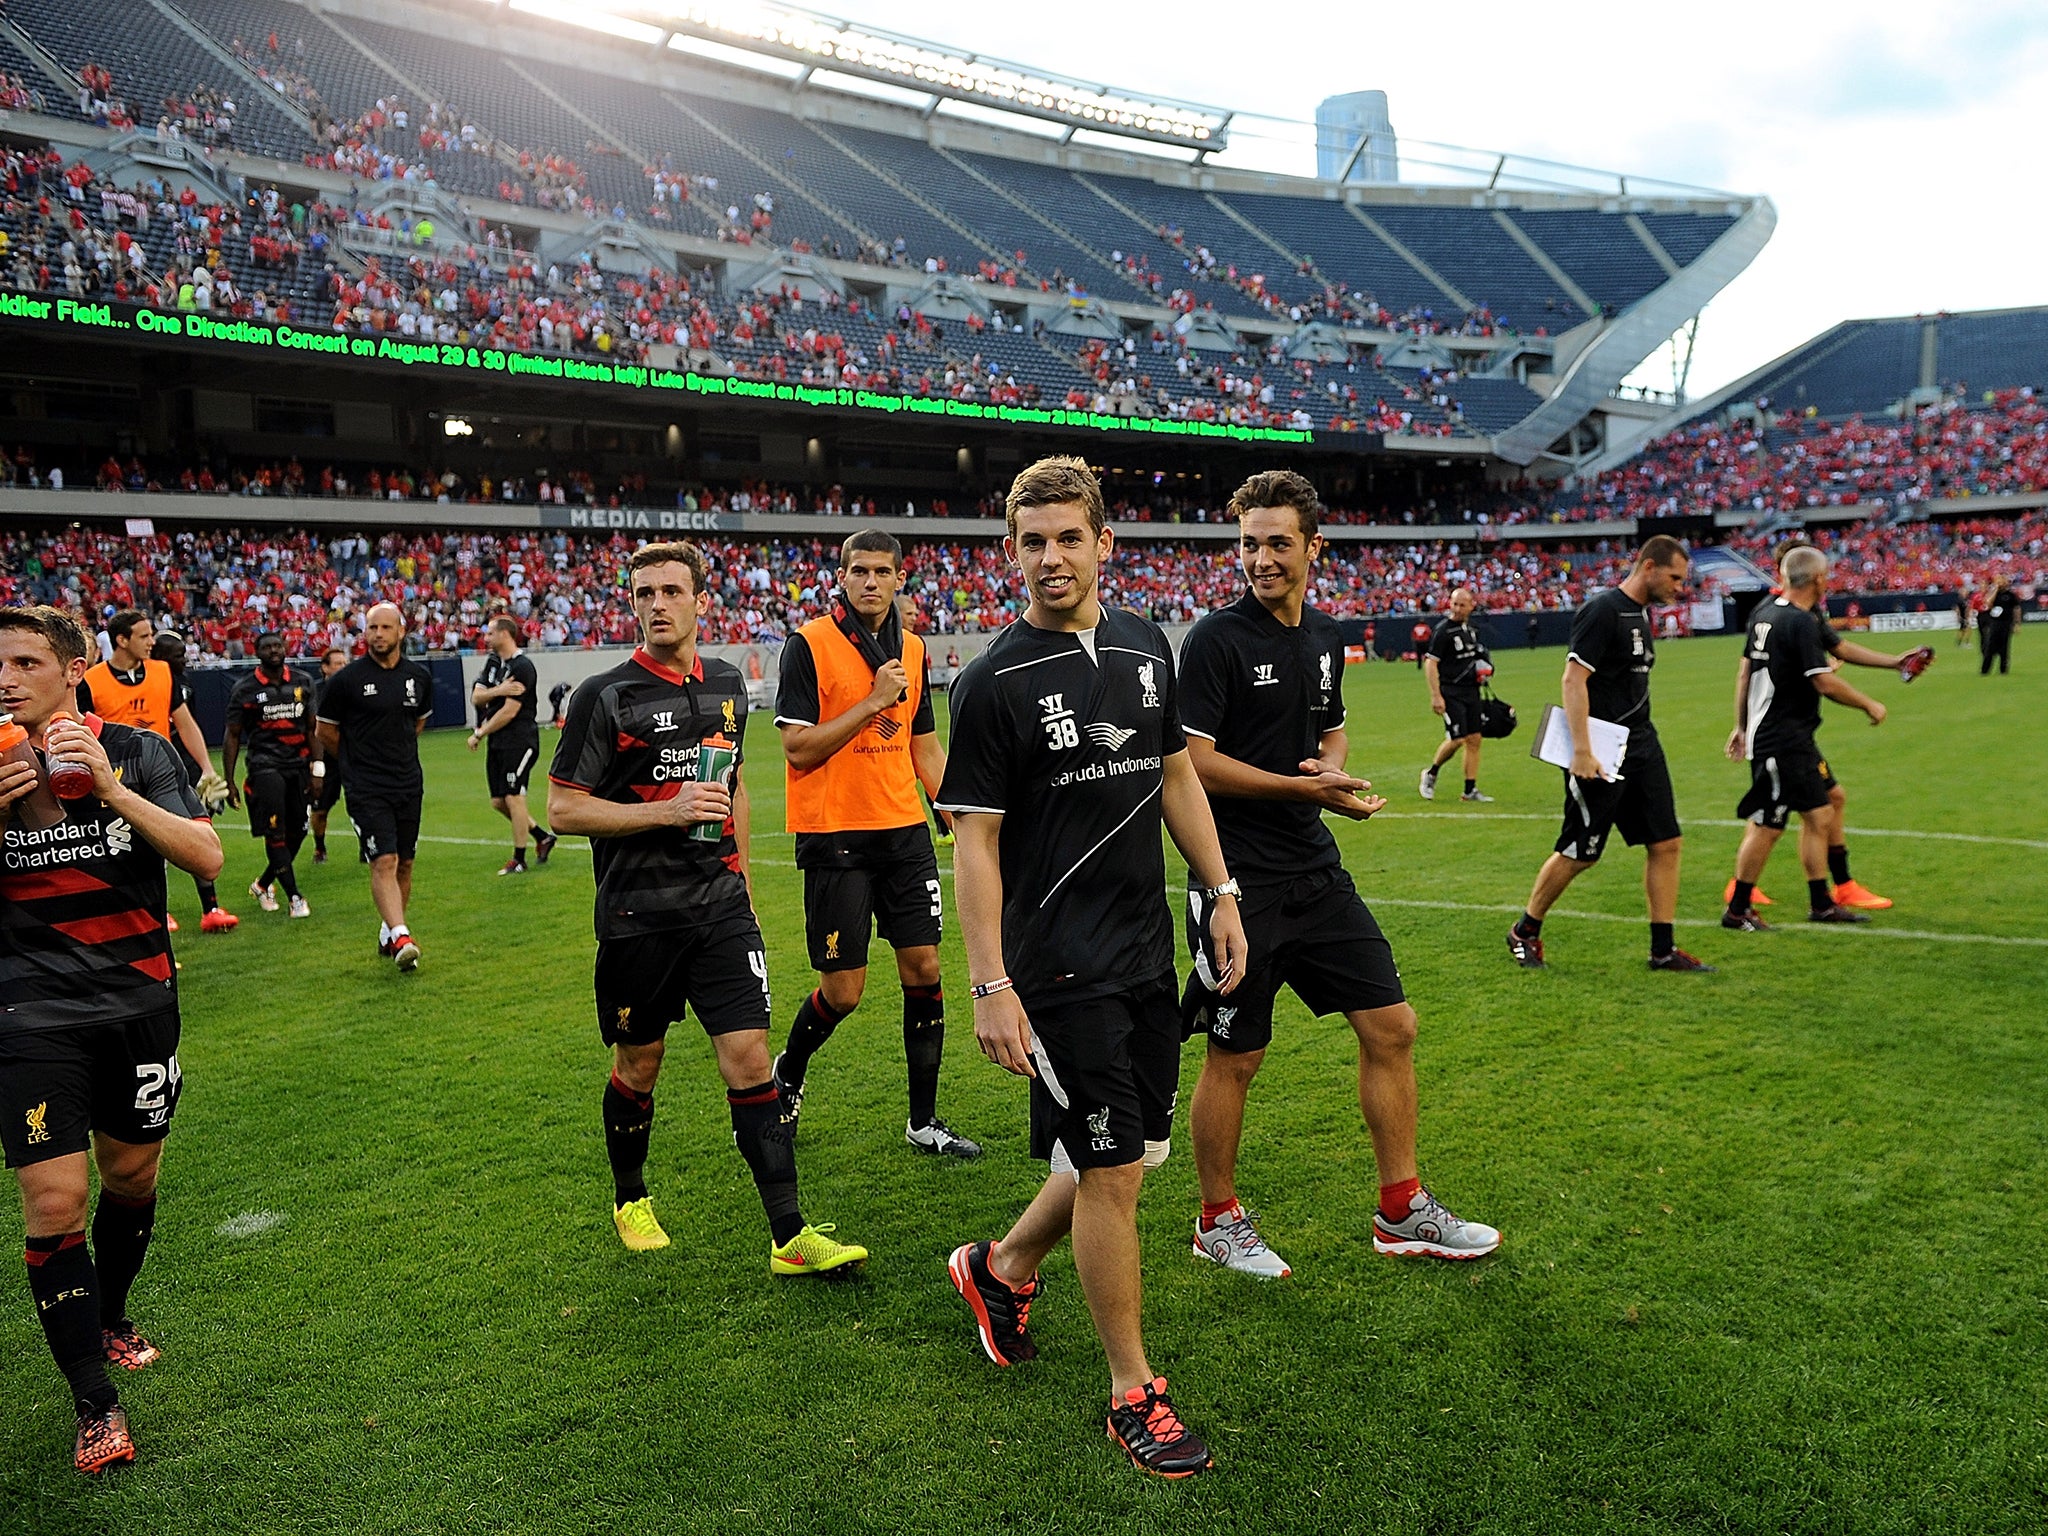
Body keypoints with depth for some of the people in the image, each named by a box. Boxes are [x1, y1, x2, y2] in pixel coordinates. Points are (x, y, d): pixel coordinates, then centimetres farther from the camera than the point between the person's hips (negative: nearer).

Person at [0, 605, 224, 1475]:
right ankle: (95, 1406, 6)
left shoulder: (137, 753, -2)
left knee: (132, 1176, 15)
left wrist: (109, 786, -23)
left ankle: (109, 1321, 43)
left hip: (138, 1003, 1)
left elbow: (206, 858, -13)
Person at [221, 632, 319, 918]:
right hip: (265, 766, -4)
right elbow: (232, 737, 2)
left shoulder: (303, 683, 8)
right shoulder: (245, 690, -1)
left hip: (298, 766, 4)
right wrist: (229, 782, -2)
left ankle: (262, 884, 27)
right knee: (275, 834, -10)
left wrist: (316, 770, 4)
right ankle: (295, 897, -5)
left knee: (297, 833, 7)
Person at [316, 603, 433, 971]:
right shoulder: (347, 679, -7)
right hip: (367, 789, -5)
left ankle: (389, 933, 25)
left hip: (409, 785, 5)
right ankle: (400, 937, -21)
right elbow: (326, 732, 4)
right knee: (384, 862, -15)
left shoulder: (419, 677, 6)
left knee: (404, 863, 10)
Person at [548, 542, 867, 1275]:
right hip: (638, 914, -3)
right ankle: (630, 1200, 37)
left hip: (721, 907, 3)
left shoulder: (727, 683, 8)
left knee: (749, 1057, -3)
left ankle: (790, 1236, 0)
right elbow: (562, 807, -9)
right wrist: (668, 810, -19)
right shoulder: (605, 696, -8)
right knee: (638, 1066, 12)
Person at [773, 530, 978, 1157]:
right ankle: (788, 1075, 29)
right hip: (834, 837, -5)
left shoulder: (913, 649, 11)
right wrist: (872, 703, -17)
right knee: (842, 991, -2)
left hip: (905, 832, 5)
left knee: (923, 969, 5)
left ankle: (924, 1121, 18)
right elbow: (798, 748, -13)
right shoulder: (809, 644, -7)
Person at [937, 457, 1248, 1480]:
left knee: (1127, 1156, 14)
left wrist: (1220, 892, 15)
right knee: (1109, 1172, -1)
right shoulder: (993, 683, -11)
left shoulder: (1146, 647, 7)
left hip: (1145, 954, 7)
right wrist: (990, 988, -16)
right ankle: (1133, 1392, 17)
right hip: (1059, 970, -6)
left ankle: (1000, 1269, 40)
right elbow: (974, 841, -11)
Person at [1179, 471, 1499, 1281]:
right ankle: (1219, 1220, 25)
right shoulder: (1217, 638, -12)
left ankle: (1401, 1210, 24)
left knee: (1391, 1027, 8)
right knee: (1235, 1058, 4)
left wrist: (1335, 764, 0)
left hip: (1315, 871, 7)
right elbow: (1191, 759, -16)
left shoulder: (1326, 636, 10)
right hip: (1239, 880, -7)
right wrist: (1305, 786, -18)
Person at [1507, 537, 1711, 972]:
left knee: (1667, 843, 5)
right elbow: (1573, 679, -20)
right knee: (1580, 853, 0)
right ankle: (1524, 931, 18)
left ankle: (1663, 949, 13)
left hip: (1641, 744, 9)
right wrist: (1581, 751, -25)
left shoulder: (1641, 612, 14)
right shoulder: (1602, 611, -15)